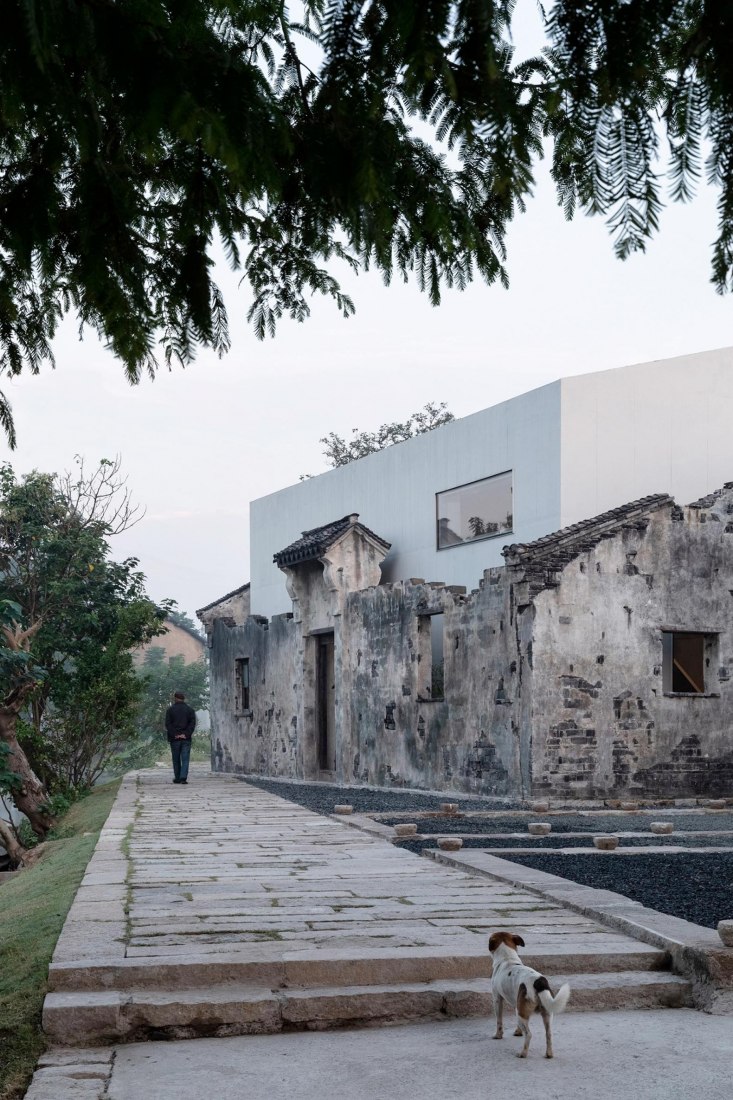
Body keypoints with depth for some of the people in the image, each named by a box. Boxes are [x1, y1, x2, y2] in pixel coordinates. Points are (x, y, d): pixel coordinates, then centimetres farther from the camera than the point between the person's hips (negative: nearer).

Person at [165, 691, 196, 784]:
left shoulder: (170, 709, 2)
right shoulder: (190, 710, 5)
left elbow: (168, 724, -4)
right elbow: (193, 723, -2)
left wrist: (174, 734, -6)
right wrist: (186, 734, -6)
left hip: (174, 738, 0)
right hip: (186, 738, 0)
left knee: (176, 760, 9)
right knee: (185, 759, -1)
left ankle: (177, 778, 12)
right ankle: (183, 777, -14)